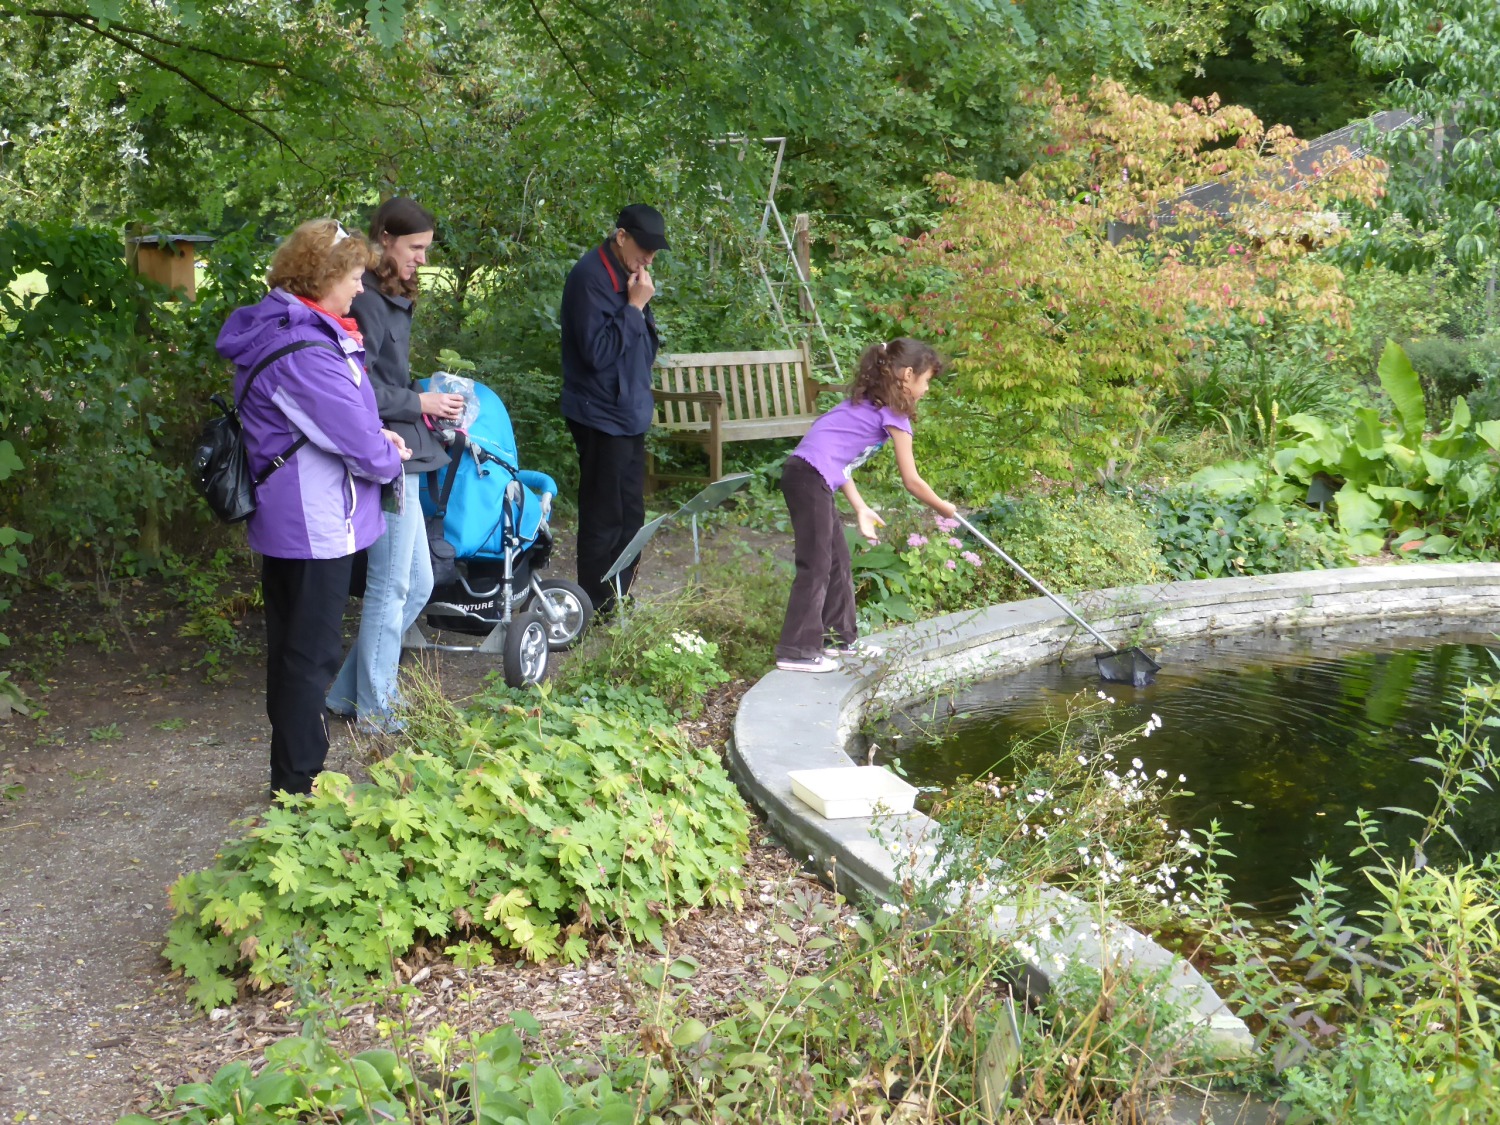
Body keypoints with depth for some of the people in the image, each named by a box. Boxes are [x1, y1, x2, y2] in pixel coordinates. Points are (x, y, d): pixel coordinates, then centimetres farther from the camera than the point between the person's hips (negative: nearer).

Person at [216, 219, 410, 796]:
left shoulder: (279, 328, 7)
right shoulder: (304, 353, -26)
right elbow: (360, 445, -24)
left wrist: (373, 433, 4)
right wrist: (389, 457, -3)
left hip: (282, 518, 11)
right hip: (316, 525, -11)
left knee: (290, 644, 19)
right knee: (311, 653, 0)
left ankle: (290, 768, 33)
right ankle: (298, 783, 10)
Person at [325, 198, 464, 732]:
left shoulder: (392, 301, 16)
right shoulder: (366, 302, -15)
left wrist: (432, 405, 9)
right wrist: (419, 403, -13)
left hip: (402, 458, 10)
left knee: (417, 583, 15)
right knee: (392, 586, -1)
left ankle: (350, 692, 24)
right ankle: (373, 711, 11)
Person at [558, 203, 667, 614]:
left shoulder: (629, 276, 11)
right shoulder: (590, 277, -16)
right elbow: (598, 350, -23)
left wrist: (642, 310, 3)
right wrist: (634, 307, -20)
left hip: (629, 414, 9)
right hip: (601, 416, -9)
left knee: (630, 515, 16)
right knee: (604, 520, -3)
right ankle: (599, 609, 5)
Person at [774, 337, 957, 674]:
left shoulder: (867, 402, 21)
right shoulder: (893, 413, -6)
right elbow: (912, 482, -3)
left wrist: (861, 508, 15)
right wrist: (944, 508, 13)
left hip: (804, 472, 10)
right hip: (811, 480, -10)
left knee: (838, 560, 17)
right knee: (816, 566, -6)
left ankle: (839, 638, 27)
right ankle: (796, 652, -3)